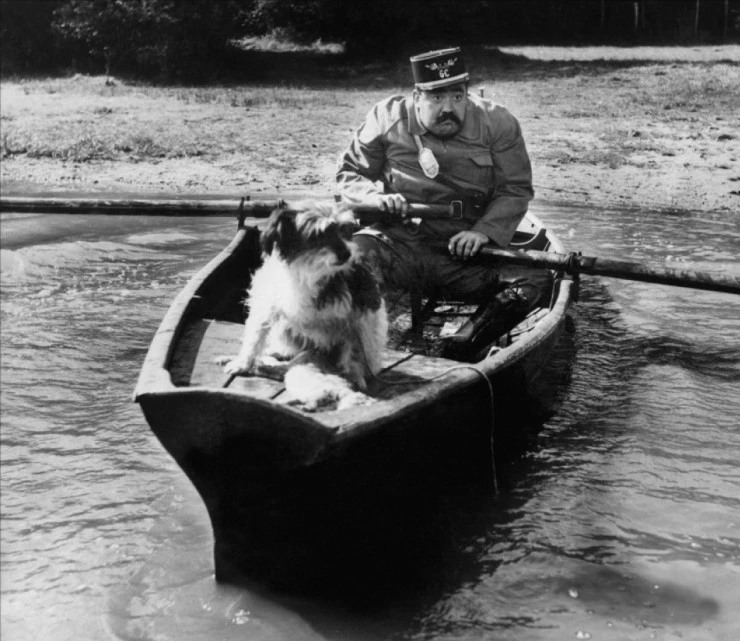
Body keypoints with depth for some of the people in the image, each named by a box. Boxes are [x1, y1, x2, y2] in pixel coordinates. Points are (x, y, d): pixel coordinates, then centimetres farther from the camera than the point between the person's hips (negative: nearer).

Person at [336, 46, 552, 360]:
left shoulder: (497, 123, 1)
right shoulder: (388, 118, 2)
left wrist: (484, 231, -16)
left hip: (466, 251, 1)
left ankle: (455, 359, -18)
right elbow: (349, 173, 11)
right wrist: (374, 196, -12)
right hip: (400, 243, -1)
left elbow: (515, 189, 3)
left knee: (535, 279, -24)